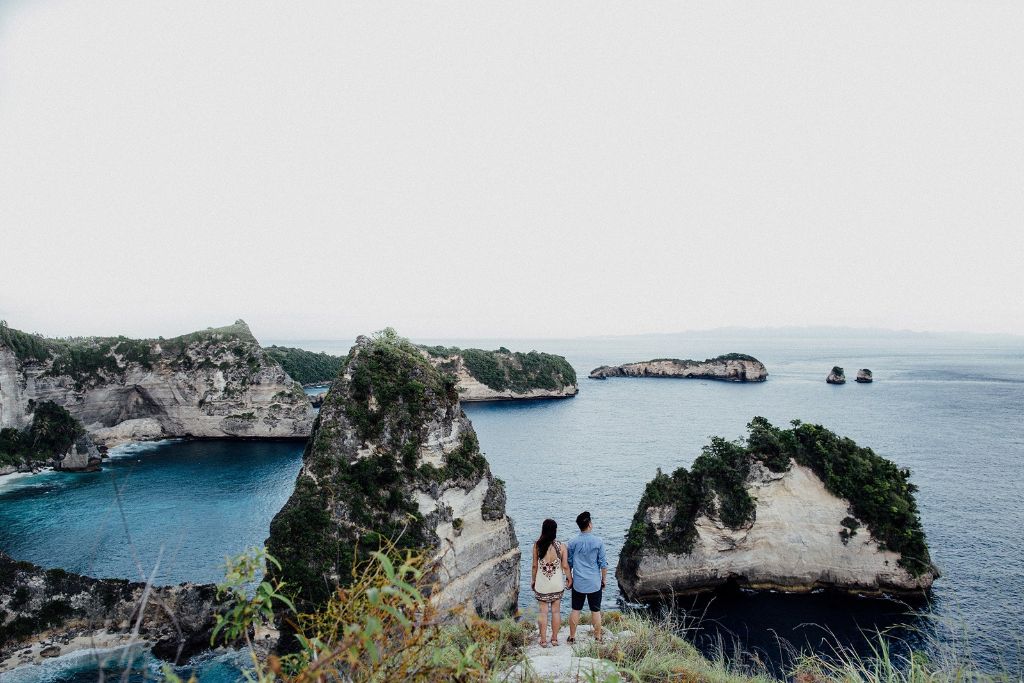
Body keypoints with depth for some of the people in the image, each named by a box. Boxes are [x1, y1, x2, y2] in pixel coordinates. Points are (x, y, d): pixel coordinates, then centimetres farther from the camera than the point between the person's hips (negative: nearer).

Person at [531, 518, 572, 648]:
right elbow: (565, 566, -6)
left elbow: (535, 565, -5)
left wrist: (533, 580, 10)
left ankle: (543, 640, 19)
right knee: (556, 611, 15)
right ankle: (554, 639, 25)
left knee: (543, 611, 11)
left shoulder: (537, 545, -12)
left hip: (542, 584, 0)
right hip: (557, 584, 1)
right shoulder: (561, 546, -12)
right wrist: (570, 579, 10)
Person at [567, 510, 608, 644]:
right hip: (595, 583, -1)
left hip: (578, 583, 1)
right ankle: (598, 638, 22)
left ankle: (572, 637, 20)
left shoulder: (573, 543, -5)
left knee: (575, 610, 12)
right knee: (596, 611, 12)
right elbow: (603, 563, -4)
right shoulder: (598, 542, -10)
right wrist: (604, 579, 9)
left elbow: (569, 563, 4)